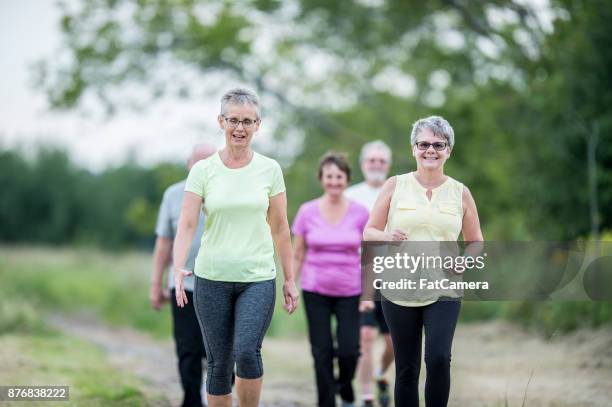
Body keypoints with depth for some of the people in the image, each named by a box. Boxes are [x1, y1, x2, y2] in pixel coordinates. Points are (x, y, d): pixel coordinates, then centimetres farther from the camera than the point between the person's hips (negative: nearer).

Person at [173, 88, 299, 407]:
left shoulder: (269, 169, 3)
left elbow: (279, 228, 8)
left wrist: (290, 279, 7)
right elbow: (187, 224, -7)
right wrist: (179, 269, -22)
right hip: (212, 279, 1)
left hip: (258, 278, 0)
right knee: (219, 364, 5)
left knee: (247, 353, -21)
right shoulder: (202, 170, 0)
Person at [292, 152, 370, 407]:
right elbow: (297, 255, 4)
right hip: (315, 291, 0)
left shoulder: (360, 213, -2)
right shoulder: (307, 212, -2)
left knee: (349, 351, -7)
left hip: (350, 292, 0)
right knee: (322, 353, 0)